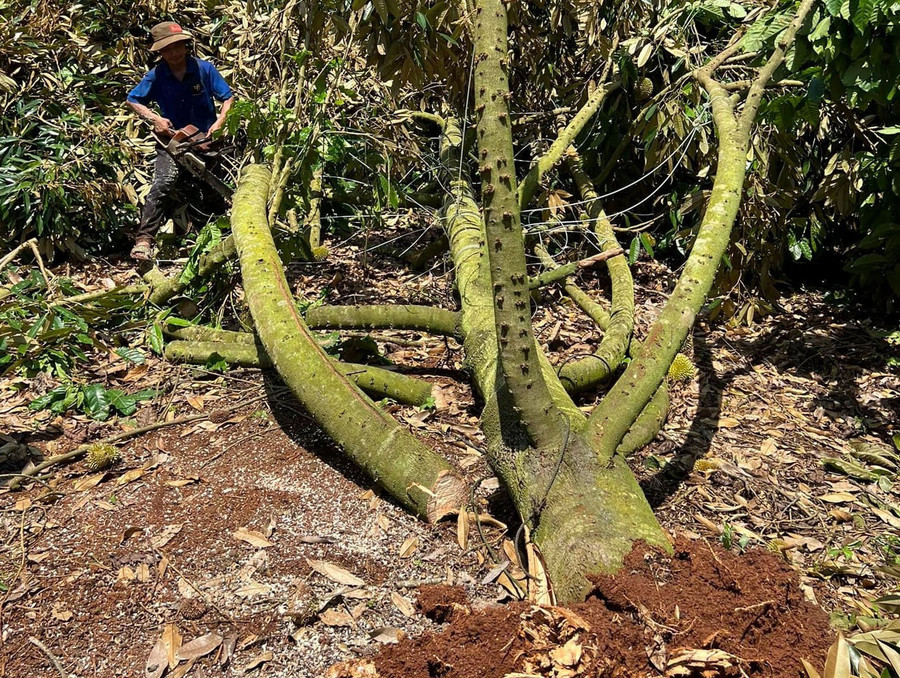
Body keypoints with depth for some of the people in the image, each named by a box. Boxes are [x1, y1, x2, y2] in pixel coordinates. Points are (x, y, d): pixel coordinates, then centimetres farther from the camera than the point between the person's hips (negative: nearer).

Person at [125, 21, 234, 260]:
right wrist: (155, 119, -8)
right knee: (164, 181, -24)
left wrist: (219, 122, -17)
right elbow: (133, 100, 8)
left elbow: (228, 98, 0)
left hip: (206, 139, 3)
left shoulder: (204, 69, -5)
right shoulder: (156, 76, -3)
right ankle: (144, 239, -31)